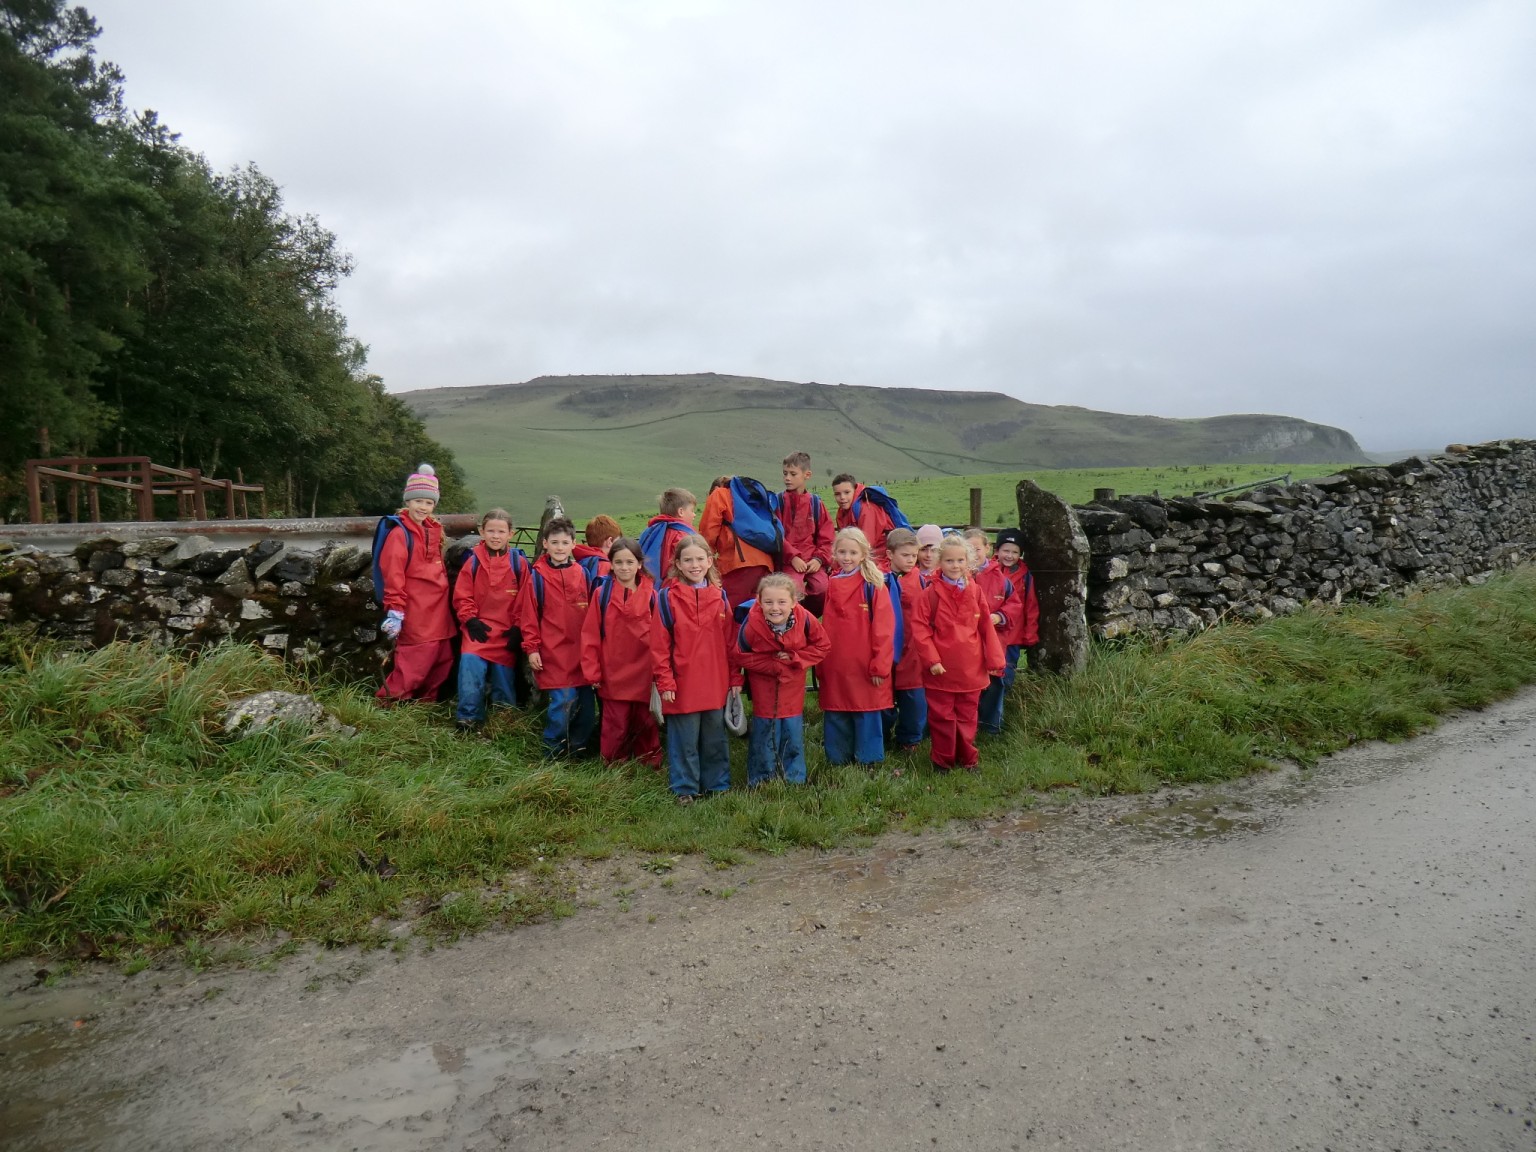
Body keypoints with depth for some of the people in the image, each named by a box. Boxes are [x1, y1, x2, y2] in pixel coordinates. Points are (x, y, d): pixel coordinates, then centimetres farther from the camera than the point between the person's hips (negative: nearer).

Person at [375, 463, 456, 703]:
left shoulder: (433, 529, 13)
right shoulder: (399, 533, -11)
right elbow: (393, 575, -15)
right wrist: (394, 610, -19)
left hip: (438, 605, 8)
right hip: (415, 608, -8)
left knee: (443, 658, 11)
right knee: (417, 658, -9)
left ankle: (426, 701, 25)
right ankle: (391, 699, 4)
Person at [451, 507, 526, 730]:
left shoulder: (519, 562, -1)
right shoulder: (473, 561, -1)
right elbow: (462, 595, 3)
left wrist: (517, 628, -3)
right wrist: (470, 619, -8)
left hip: (506, 633, 1)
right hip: (479, 629, -1)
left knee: (504, 680, 6)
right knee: (470, 669, -19)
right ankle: (468, 720, -5)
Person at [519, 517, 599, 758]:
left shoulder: (584, 574, 7)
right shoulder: (537, 576, -2)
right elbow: (528, 615, -1)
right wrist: (531, 648, -5)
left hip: (581, 652, 4)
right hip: (553, 653, -4)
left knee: (586, 701, 7)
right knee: (563, 700, -11)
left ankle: (579, 748, 24)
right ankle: (553, 753, 7)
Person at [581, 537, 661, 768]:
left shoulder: (651, 595, -1)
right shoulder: (602, 593, -2)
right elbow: (590, 634, -1)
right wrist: (592, 671, -4)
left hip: (645, 674, 1)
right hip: (613, 676, -1)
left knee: (646, 723, 13)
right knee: (616, 725, 6)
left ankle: (650, 765, 28)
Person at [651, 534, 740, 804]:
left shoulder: (719, 596, 5)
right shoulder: (667, 597, -6)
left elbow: (730, 641, 9)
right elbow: (659, 644, -6)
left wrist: (735, 677, 7)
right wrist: (664, 681, -10)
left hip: (715, 685, 4)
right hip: (682, 685, -3)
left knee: (715, 738, 15)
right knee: (685, 740, 6)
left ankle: (717, 784, 28)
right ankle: (685, 789, 19)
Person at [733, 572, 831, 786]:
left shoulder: (805, 619, -22)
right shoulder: (751, 625, -26)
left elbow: (822, 645, -6)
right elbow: (739, 655, -12)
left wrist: (795, 658, -19)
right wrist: (771, 664, -21)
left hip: (793, 686, 2)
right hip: (764, 687, -1)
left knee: (793, 732, 9)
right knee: (764, 731, 6)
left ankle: (795, 779, 26)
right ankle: (759, 780, 23)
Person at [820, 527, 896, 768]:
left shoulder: (874, 586, -5)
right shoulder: (831, 585, 10)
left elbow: (883, 628, -9)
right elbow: (826, 627, 14)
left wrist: (880, 665, -13)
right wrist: (821, 662, 10)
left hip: (865, 668, -4)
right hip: (834, 667, 4)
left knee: (867, 715, 3)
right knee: (836, 716, 10)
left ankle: (867, 761, 16)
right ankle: (838, 759, 23)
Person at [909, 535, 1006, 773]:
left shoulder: (975, 591, 2)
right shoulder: (931, 593, -8)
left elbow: (986, 626, 5)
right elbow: (918, 626, -10)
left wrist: (994, 659, 1)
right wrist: (931, 659, -14)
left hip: (971, 669, 3)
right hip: (941, 669, -3)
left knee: (967, 717, 15)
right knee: (942, 717, 7)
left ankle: (967, 759, 29)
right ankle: (942, 761, 21)